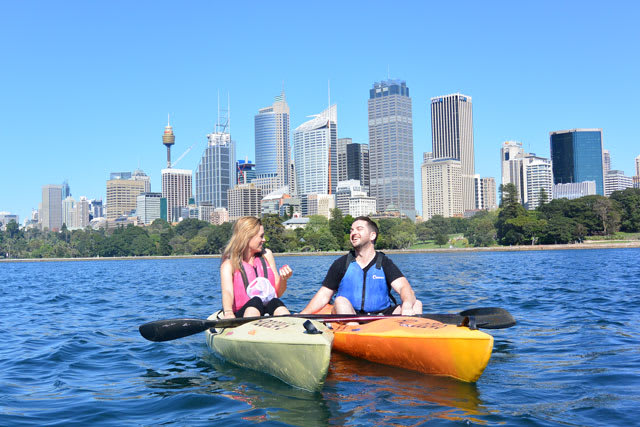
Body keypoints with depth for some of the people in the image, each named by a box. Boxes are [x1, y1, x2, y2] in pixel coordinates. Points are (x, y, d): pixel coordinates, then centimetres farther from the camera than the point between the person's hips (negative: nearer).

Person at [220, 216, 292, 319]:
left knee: (276, 303, -30)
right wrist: (228, 313, -39)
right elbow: (227, 292, -18)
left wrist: (283, 279, -7)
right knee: (256, 302, -34)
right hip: (243, 315, -3)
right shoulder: (229, 263, 2)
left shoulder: (266, 255, 16)